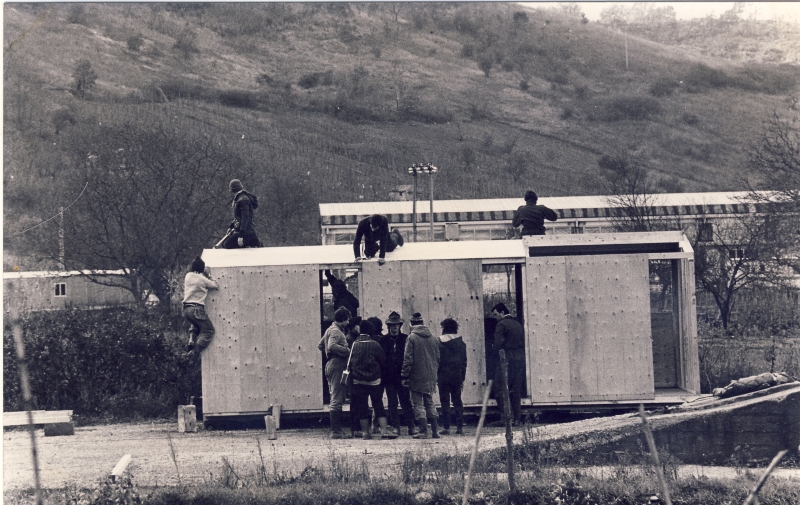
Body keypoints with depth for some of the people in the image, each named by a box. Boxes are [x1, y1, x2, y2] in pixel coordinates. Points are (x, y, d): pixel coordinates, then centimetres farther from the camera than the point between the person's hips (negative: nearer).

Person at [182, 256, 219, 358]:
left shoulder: (188, 276, 9)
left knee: (194, 326, 34)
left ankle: (191, 342, 9)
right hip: (197, 309, -6)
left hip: (186, 309, 6)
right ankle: (195, 352, -11)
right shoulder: (202, 279, -6)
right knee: (208, 330, 3)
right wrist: (208, 276, 14)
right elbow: (216, 286, 6)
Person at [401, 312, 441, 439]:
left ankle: (423, 431, -6)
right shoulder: (433, 338, 7)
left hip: (417, 377, -5)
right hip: (430, 377, 6)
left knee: (418, 404, -1)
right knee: (430, 403, 14)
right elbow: (437, 358, 11)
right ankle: (435, 431, 12)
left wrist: (404, 376, -7)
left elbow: (408, 359, -12)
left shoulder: (412, 337, -10)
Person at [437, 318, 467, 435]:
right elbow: (464, 361, 8)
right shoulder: (461, 343, 6)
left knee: (445, 401, 0)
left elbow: (437, 360, -9)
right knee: (457, 400, 9)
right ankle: (460, 427, 5)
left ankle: (446, 427, -3)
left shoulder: (440, 342, -7)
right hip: (457, 375, 4)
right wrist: (462, 378, 14)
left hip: (444, 375, -4)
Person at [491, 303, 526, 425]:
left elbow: (498, 343, -15)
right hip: (520, 359, 8)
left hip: (506, 360, -8)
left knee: (500, 390, -5)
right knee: (516, 390, 10)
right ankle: (517, 418, 9)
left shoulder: (501, 324, -8)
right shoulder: (518, 324, 17)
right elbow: (523, 343, 16)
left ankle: (507, 417, -13)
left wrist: (494, 351, 2)